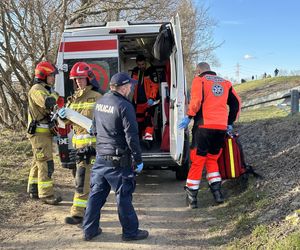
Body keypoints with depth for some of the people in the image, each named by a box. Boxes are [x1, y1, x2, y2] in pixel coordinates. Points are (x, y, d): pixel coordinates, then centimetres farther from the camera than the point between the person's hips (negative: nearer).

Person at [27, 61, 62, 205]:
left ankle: (33, 191, 27)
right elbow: (47, 102, -33)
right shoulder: (37, 89, -13)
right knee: (46, 164, -9)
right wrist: (55, 95, -14)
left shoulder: (45, 89, 18)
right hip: (40, 133, -10)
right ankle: (46, 195, -5)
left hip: (44, 132, 10)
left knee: (38, 162, 17)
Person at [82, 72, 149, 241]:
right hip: (118, 161, -7)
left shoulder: (100, 102, 8)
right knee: (124, 196, 4)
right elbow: (132, 136, -17)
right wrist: (138, 159, -9)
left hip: (100, 156, 7)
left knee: (96, 194, 15)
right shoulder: (124, 106, -17)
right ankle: (130, 232, 17)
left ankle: (89, 230, 24)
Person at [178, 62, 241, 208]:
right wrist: (230, 123, 24)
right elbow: (236, 103, 18)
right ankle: (217, 192, 11)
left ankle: (191, 197, 8)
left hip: (204, 125, -4)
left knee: (197, 161, 3)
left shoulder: (199, 80, 3)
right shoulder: (225, 83, 18)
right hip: (221, 127, 4)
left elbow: (196, 100, -13)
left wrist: (189, 117, -3)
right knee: (212, 159, 19)